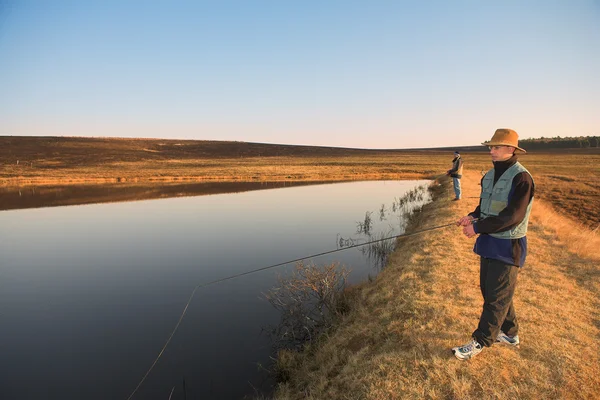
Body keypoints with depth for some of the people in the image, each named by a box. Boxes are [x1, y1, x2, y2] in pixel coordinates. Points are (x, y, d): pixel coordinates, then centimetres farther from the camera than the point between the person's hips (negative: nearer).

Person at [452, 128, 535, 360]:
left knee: (497, 297, 2)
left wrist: (478, 227, -22)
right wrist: (472, 216, -4)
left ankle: (480, 342, 12)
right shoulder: (490, 176, 8)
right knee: (489, 289, 17)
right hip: (488, 243, 9)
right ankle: (509, 334, 35)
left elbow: (512, 216, -24)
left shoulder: (521, 178, -18)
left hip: (508, 247, -9)